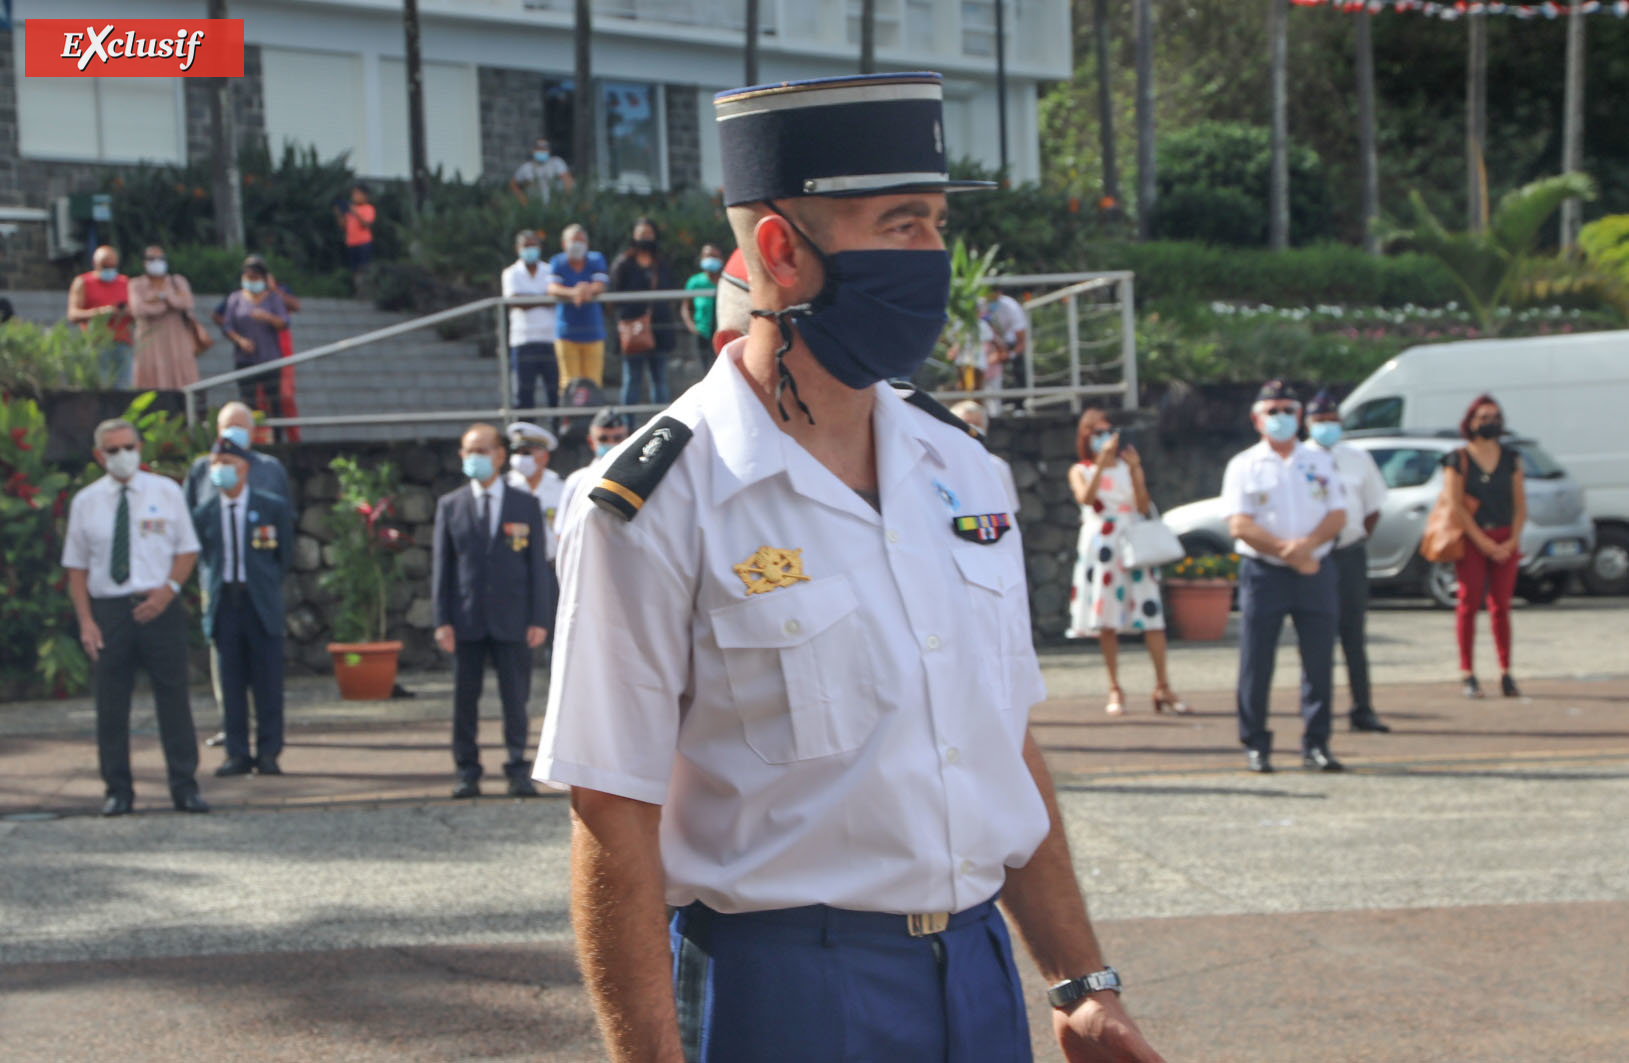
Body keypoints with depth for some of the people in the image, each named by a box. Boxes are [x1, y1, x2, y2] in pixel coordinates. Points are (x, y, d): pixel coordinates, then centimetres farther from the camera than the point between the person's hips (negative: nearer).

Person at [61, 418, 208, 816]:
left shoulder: (166, 492, 5)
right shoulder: (85, 502, 6)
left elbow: (187, 550, 6)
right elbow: (77, 567, 7)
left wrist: (168, 590, -11)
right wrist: (85, 620, -3)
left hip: (160, 606, -1)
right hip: (108, 609, 1)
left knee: (173, 699, 1)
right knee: (111, 705, 3)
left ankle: (185, 787, 8)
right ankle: (118, 790, 12)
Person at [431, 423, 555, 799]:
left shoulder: (526, 506, 6)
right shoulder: (450, 506, 8)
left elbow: (538, 564, 4)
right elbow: (441, 565, 5)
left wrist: (539, 619, -3)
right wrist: (442, 620, -3)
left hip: (512, 621, -1)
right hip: (466, 620, 1)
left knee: (515, 699, 1)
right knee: (465, 699, 4)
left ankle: (519, 771, 6)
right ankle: (467, 771, 11)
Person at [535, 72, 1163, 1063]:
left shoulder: (961, 466, 7)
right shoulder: (659, 507, -13)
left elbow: (1008, 745, 13)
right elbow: (614, 826, -13)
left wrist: (1084, 983, 11)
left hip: (981, 977, 6)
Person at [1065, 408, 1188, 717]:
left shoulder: (1128, 467, 13)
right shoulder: (1080, 471, 8)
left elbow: (1144, 508, -1)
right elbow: (1085, 497, -15)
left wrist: (1135, 469, -11)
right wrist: (1102, 461, -21)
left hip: (1133, 546, 1)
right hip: (1100, 549, -1)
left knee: (1152, 616, -8)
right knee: (1107, 621, -2)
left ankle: (1163, 687, -5)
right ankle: (1115, 691, 5)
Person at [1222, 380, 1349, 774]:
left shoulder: (1321, 461, 12)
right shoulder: (1243, 466, 3)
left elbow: (1338, 515, 4)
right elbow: (1239, 524, -7)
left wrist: (1307, 544, -15)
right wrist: (1285, 550, -16)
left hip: (1315, 570, 2)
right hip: (1262, 573, -2)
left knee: (1320, 662, 2)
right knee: (1256, 664, -2)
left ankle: (1315, 745, 9)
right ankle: (1255, 745, 5)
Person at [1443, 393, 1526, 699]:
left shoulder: (1511, 458, 11)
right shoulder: (1458, 460, 0)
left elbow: (1520, 505, 9)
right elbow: (1456, 506, -6)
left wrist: (1511, 542, -5)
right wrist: (1484, 542, -11)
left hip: (1505, 540, 3)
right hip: (1471, 540, -3)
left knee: (1501, 606, 4)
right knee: (1469, 603, -5)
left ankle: (1505, 673, 7)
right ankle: (1467, 673, 0)